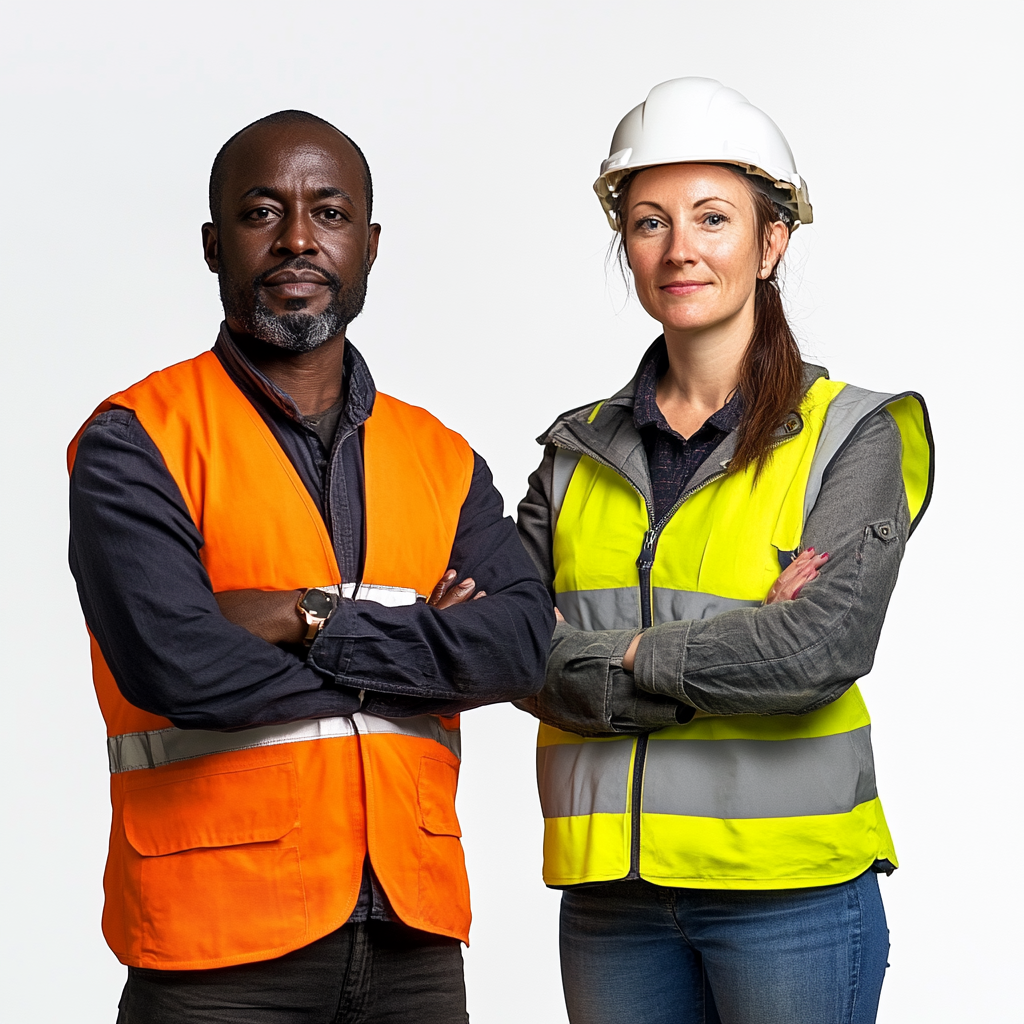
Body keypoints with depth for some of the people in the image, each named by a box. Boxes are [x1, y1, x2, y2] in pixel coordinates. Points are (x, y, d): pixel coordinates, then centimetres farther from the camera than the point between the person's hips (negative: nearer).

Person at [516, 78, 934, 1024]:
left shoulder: (852, 436, -1)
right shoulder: (579, 452, 10)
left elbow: (828, 647, -15)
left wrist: (631, 654, -8)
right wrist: (744, 650, -13)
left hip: (790, 890, -3)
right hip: (610, 899, 3)